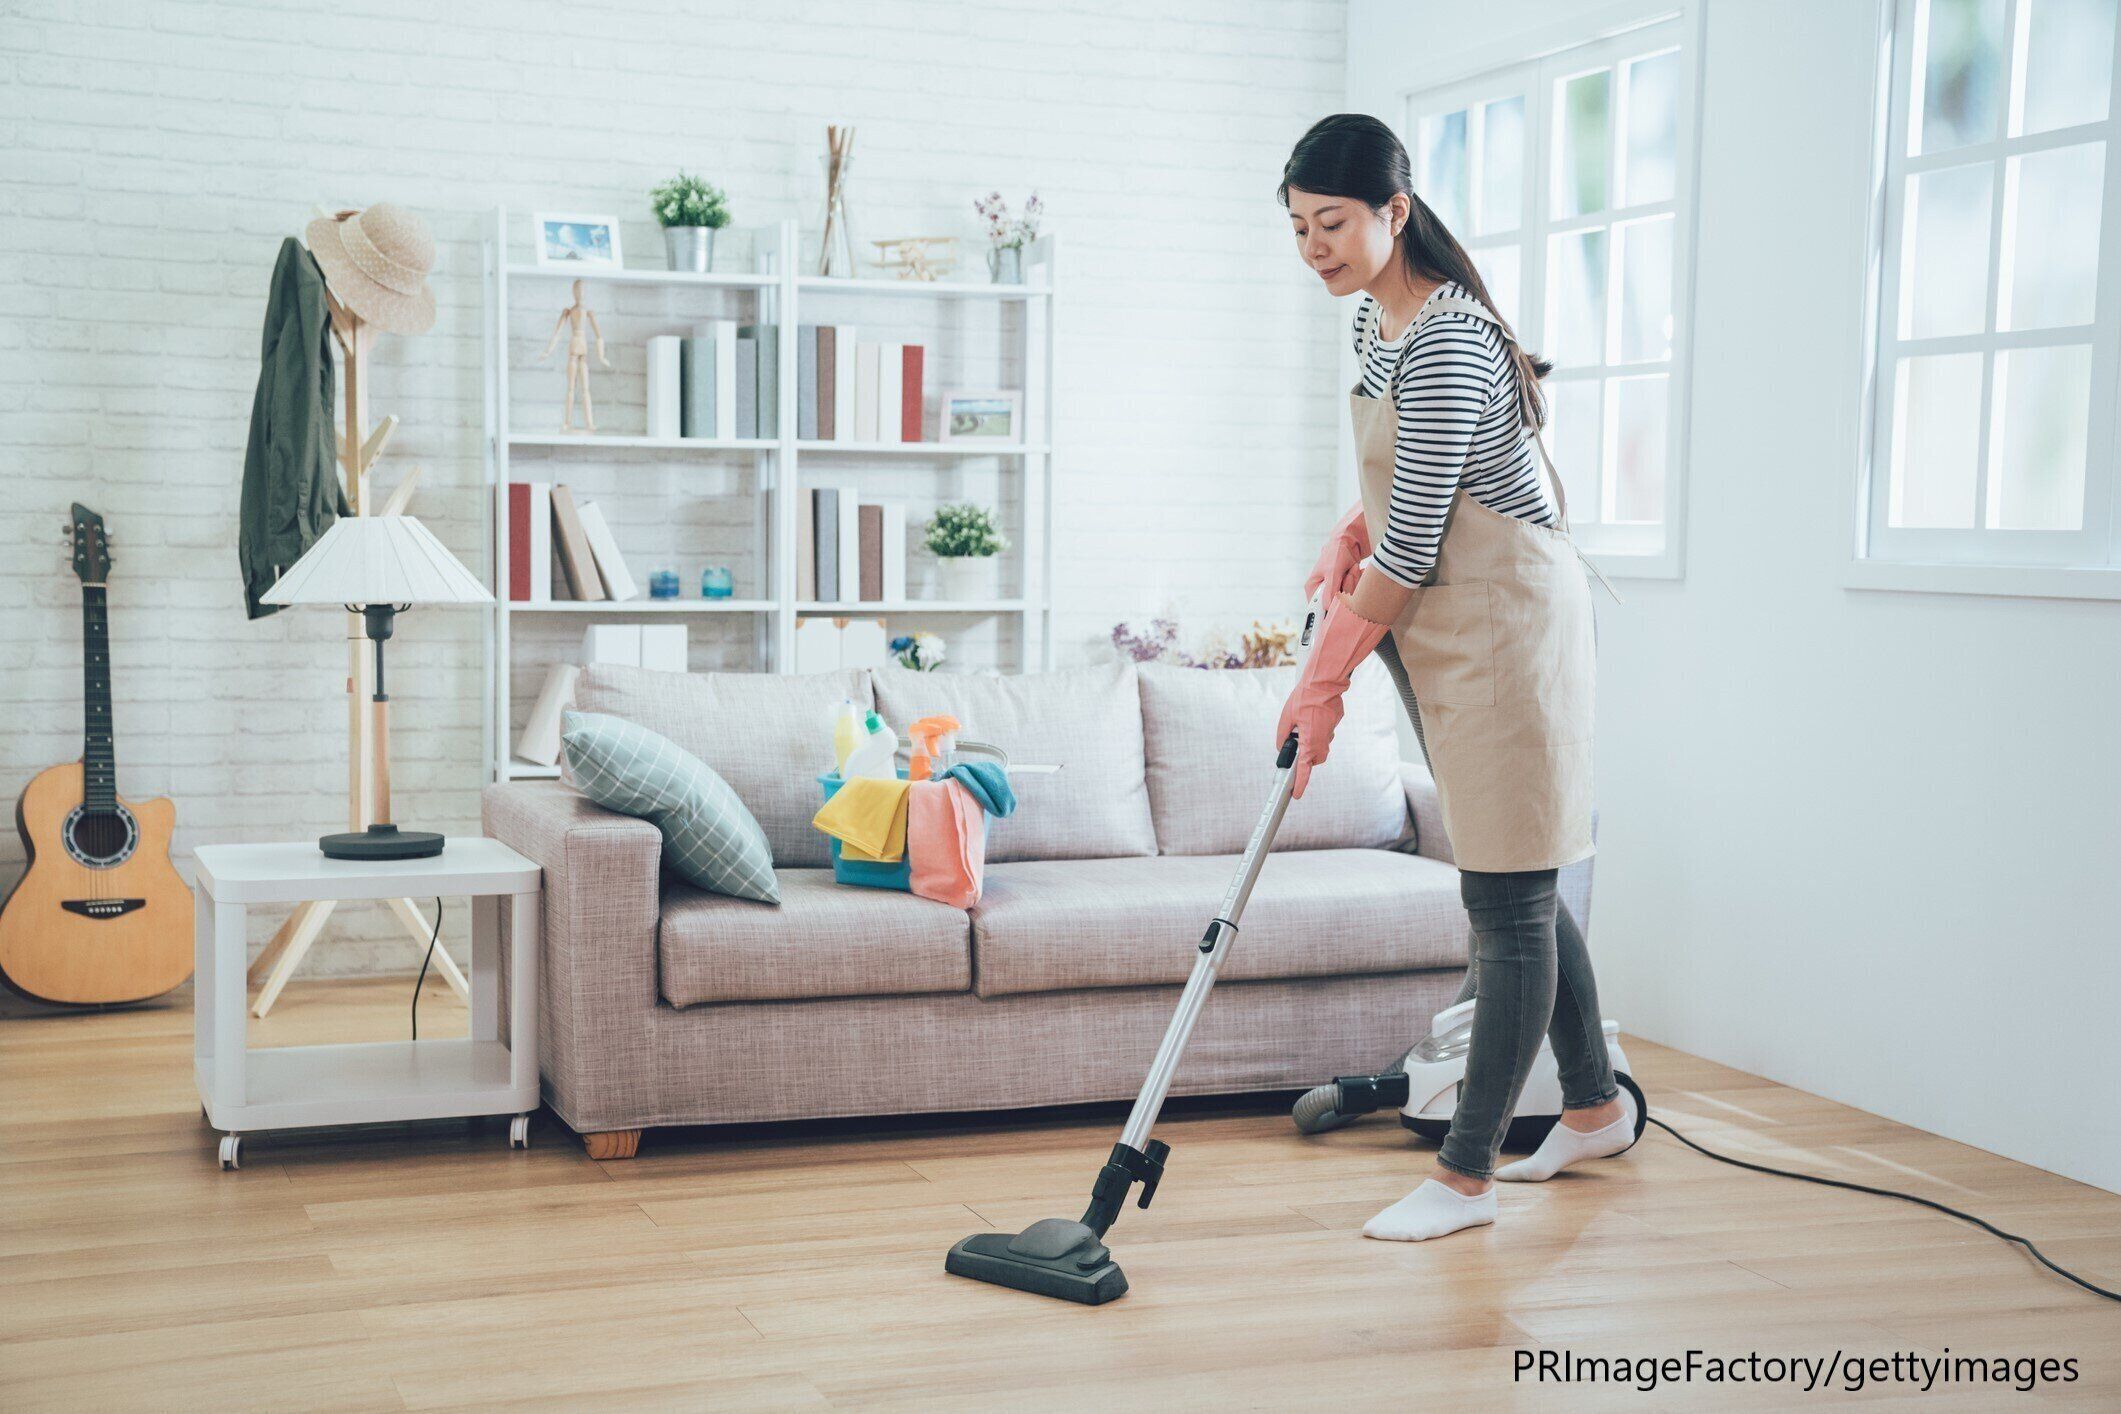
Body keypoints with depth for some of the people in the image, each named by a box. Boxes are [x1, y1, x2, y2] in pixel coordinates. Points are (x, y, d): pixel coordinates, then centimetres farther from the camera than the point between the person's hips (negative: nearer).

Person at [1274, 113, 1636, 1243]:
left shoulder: (1446, 342, -21)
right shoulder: (1377, 318, 10)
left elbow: (1412, 546, -20)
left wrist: (1323, 679, -13)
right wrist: (1353, 532, 7)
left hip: (1505, 624, -10)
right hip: (1450, 630, 10)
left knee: (1508, 902, -3)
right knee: (1513, 889, 17)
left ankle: (1466, 1176, 2)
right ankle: (1595, 1106, 33)